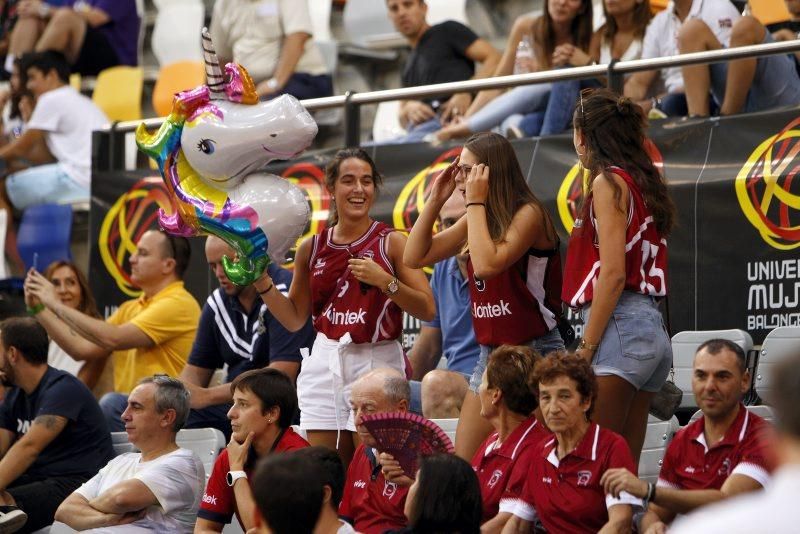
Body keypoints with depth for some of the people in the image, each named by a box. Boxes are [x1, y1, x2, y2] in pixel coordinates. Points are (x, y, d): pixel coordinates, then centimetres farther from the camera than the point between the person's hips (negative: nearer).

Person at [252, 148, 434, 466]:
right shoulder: (312, 249, 11)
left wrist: (385, 281, -17)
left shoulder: (392, 242, 0)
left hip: (377, 364, -4)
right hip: (324, 367, 4)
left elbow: (427, 309, -5)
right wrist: (262, 283, 5)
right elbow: (295, 318, 17)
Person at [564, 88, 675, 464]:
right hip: (653, 326, 9)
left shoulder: (609, 182, -6)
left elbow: (613, 273, -14)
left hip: (619, 325, -9)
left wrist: (587, 346, -14)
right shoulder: (643, 180, 19)